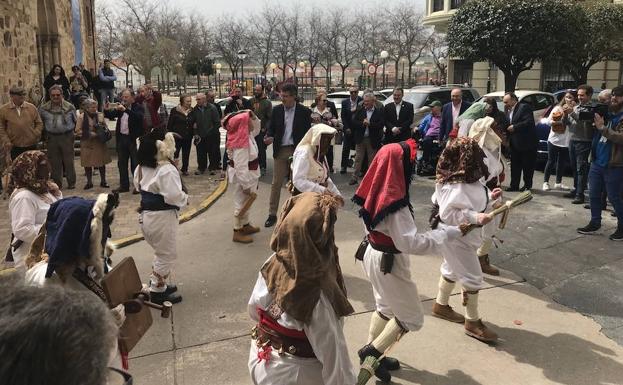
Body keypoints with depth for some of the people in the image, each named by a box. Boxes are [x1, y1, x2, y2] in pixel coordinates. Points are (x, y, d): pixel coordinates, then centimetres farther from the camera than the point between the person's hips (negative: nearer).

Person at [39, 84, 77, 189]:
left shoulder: (69, 107, 0)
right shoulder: (44, 108, 3)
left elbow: (75, 121, 11)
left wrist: (71, 131, 6)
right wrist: (45, 134, 9)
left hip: (67, 136, -2)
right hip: (51, 138, 2)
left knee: (69, 161, 1)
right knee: (54, 162, 6)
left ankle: (71, 183, 12)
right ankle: (57, 183, 16)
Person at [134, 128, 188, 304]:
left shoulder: (141, 167, 5)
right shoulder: (167, 170, -24)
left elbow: (138, 186, 16)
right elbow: (173, 195, -27)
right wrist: (185, 198, -9)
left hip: (146, 215, 9)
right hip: (162, 217, -9)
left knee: (160, 252, 24)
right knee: (167, 255, 5)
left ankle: (157, 284, 33)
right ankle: (157, 291, 13)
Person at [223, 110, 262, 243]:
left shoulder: (246, 134, -1)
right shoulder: (241, 144, -29)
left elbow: (257, 128, 20)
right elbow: (241, 167, -29)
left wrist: (253, 116, 1)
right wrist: (246, 185, -25)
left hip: (249, 173, 10)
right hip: (241, 175, -10)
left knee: (247, 201, 23)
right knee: (241, 202, 3)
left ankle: (245, 225, 40)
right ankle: (237, 232, 16)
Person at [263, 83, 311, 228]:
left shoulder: (304, 112, -4)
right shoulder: (276, 110, 4)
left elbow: (308, 132, -2)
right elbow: (271, 128, 10)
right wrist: (269, 137, -13)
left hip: (297, 151, -2)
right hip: (280, 151, 2)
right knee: (276, 183, 4)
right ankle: (272, 214, 13)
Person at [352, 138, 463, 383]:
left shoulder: (377, 192, -3)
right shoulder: (393, 201, -29)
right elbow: (410, 242, -32)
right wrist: (449, 233, -28)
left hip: (373, 253, 9)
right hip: (388, 262, -9)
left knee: (386, 307, 25)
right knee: (411, 318, 9)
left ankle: (373, 356, 35)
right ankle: (372, 351, 13)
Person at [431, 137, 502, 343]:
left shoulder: (467, 180, 2)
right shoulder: (456, 186, -29)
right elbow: (448, 213, -32)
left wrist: (490, 198, -1)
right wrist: (475, 217, -36)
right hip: (456, 237, -10)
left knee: (452, 270, 24)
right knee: (472, 278, -1)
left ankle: (441, 305, 43)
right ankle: (472, 322, 14)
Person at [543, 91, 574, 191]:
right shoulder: (558, 108, 1)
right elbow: (549, 120, 0)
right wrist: (560, 122, -14)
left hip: (566, 141, 2)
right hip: (554, 139, -2)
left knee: (562, 163, 11)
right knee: (551, 161, 3)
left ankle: (558, 183, 22)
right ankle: (545, 182, 9)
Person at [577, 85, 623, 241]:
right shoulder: (606, 114, 13)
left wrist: (603, 128, -25)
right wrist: (594, 120, 2)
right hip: (597, 162, 7)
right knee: (594, 194, 13)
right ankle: (595, 223, 25)